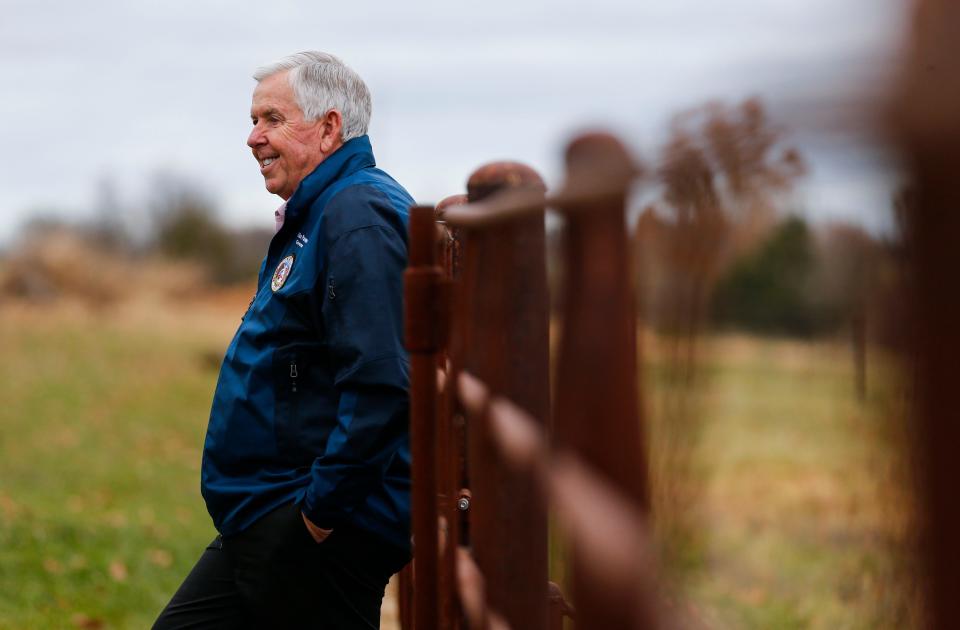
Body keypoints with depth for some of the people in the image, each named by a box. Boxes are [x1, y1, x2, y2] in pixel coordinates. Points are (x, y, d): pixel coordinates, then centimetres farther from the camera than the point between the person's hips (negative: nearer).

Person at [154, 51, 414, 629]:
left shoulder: (358, 219, -17)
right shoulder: (322, 212, 19)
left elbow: (379, 385, -27)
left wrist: (323, 510, -22)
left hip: (320, 536, -11)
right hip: (269, 529, 11)